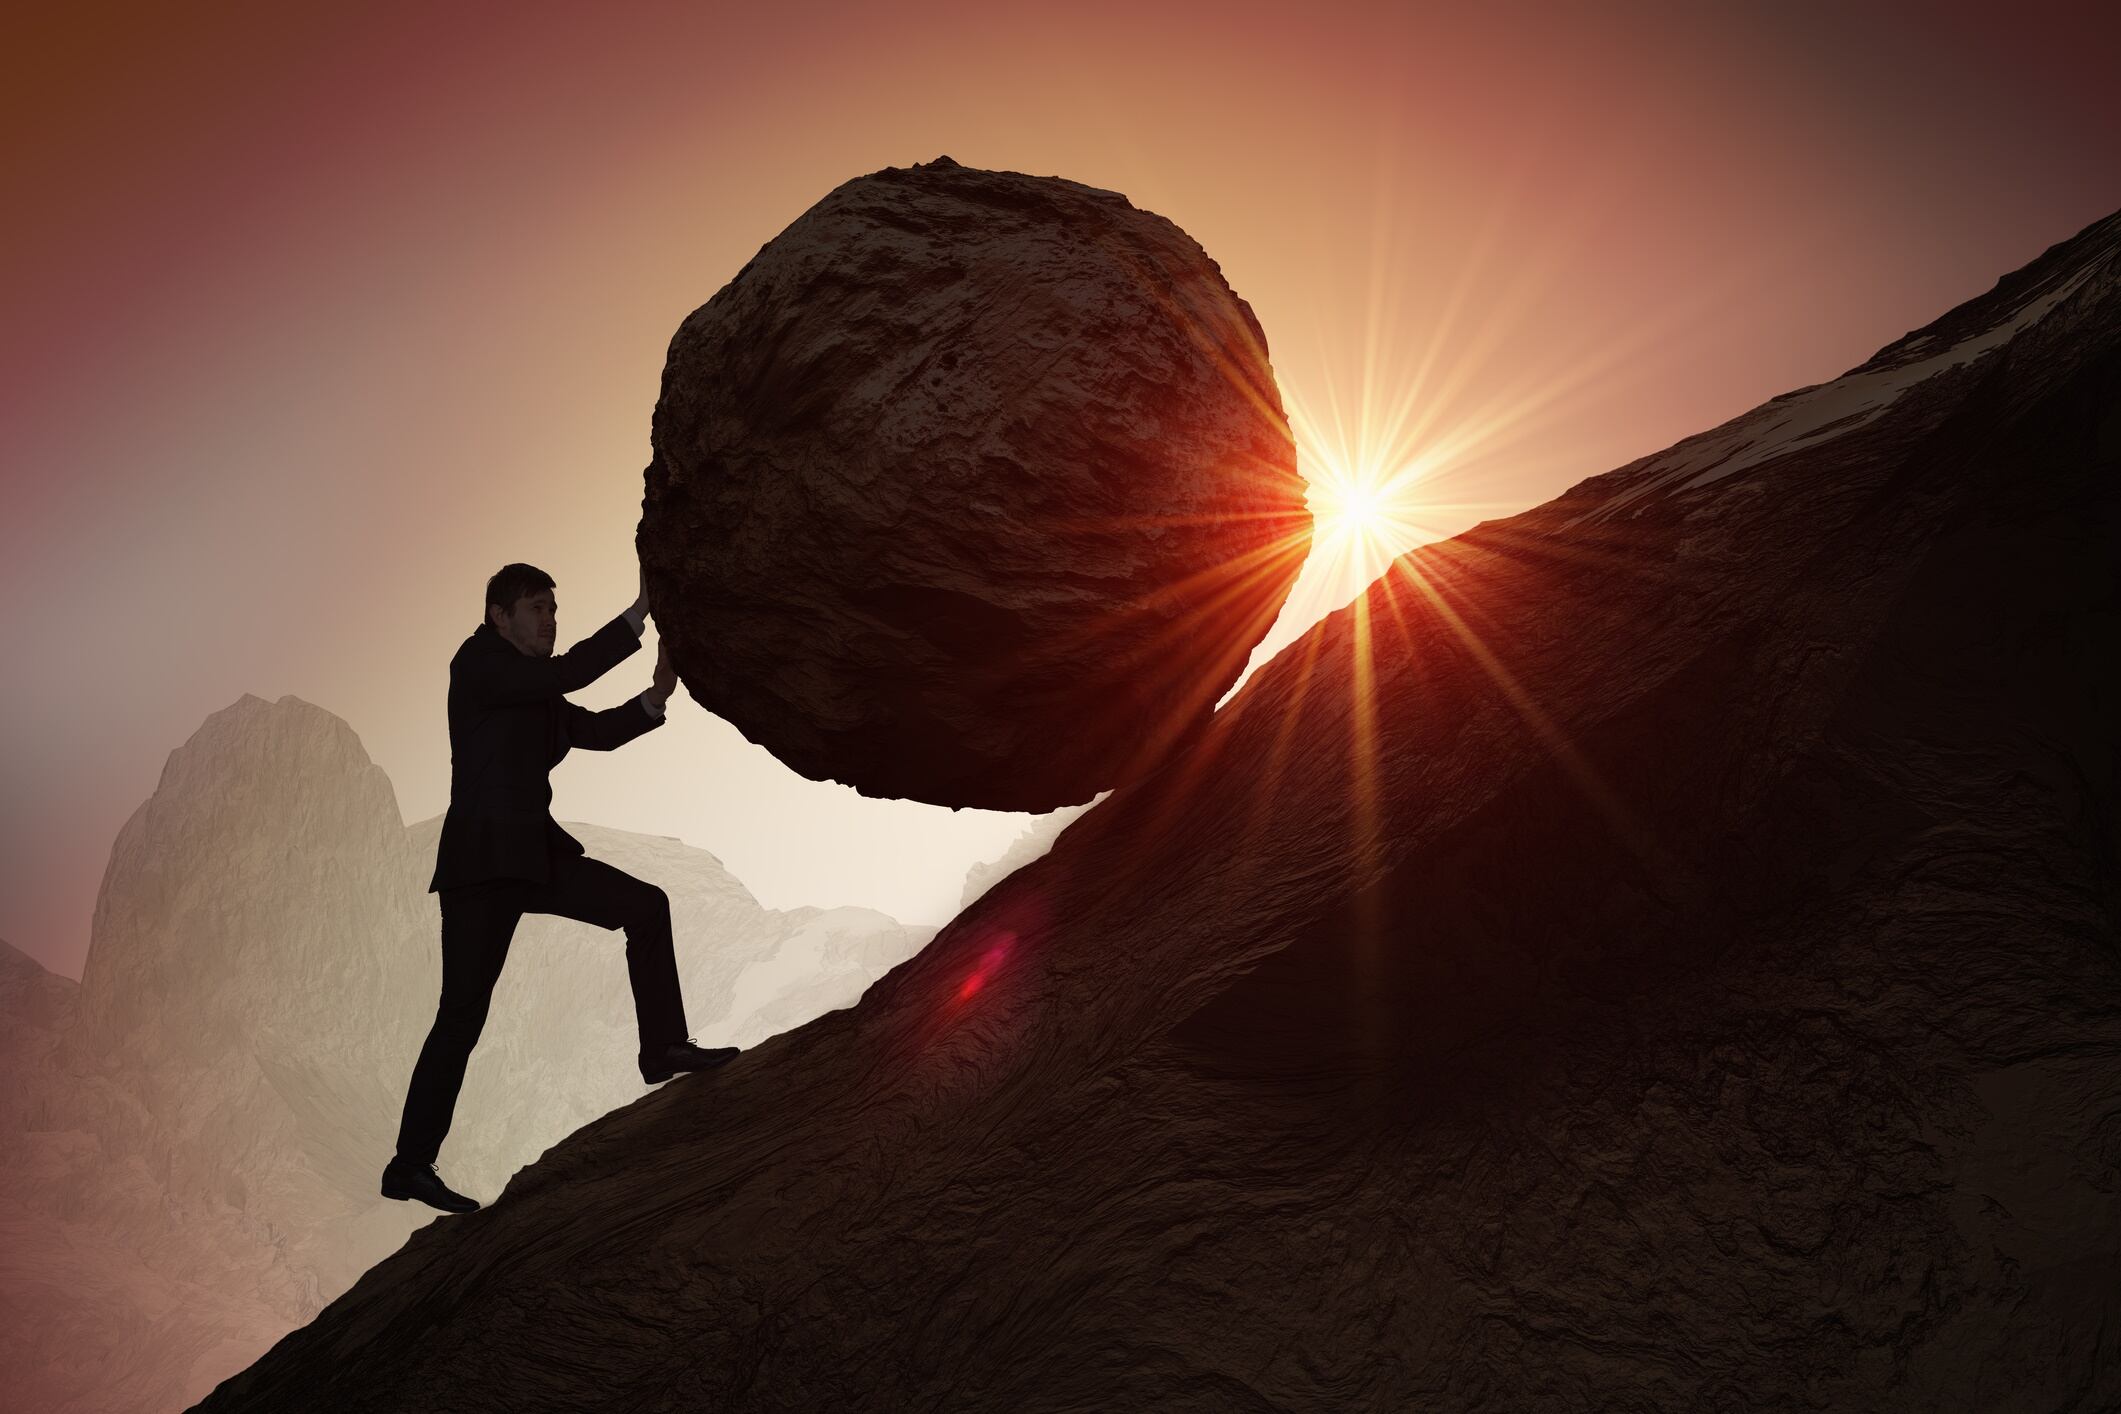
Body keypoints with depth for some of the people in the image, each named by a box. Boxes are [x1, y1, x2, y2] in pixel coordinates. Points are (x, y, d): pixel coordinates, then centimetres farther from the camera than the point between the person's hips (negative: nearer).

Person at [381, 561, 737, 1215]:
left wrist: (655, 696, -3)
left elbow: (597, 730, 13)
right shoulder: (476, 664, -8)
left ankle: (664, 1048, 6)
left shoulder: (532, 688, 17)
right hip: (481, 860, -8)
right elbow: (565, 675, -23)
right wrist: (638, 614, -22)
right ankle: (410, 1164, 2)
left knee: (646, 905, 1)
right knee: (463, 1013, -7)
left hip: (535, 852, 8)